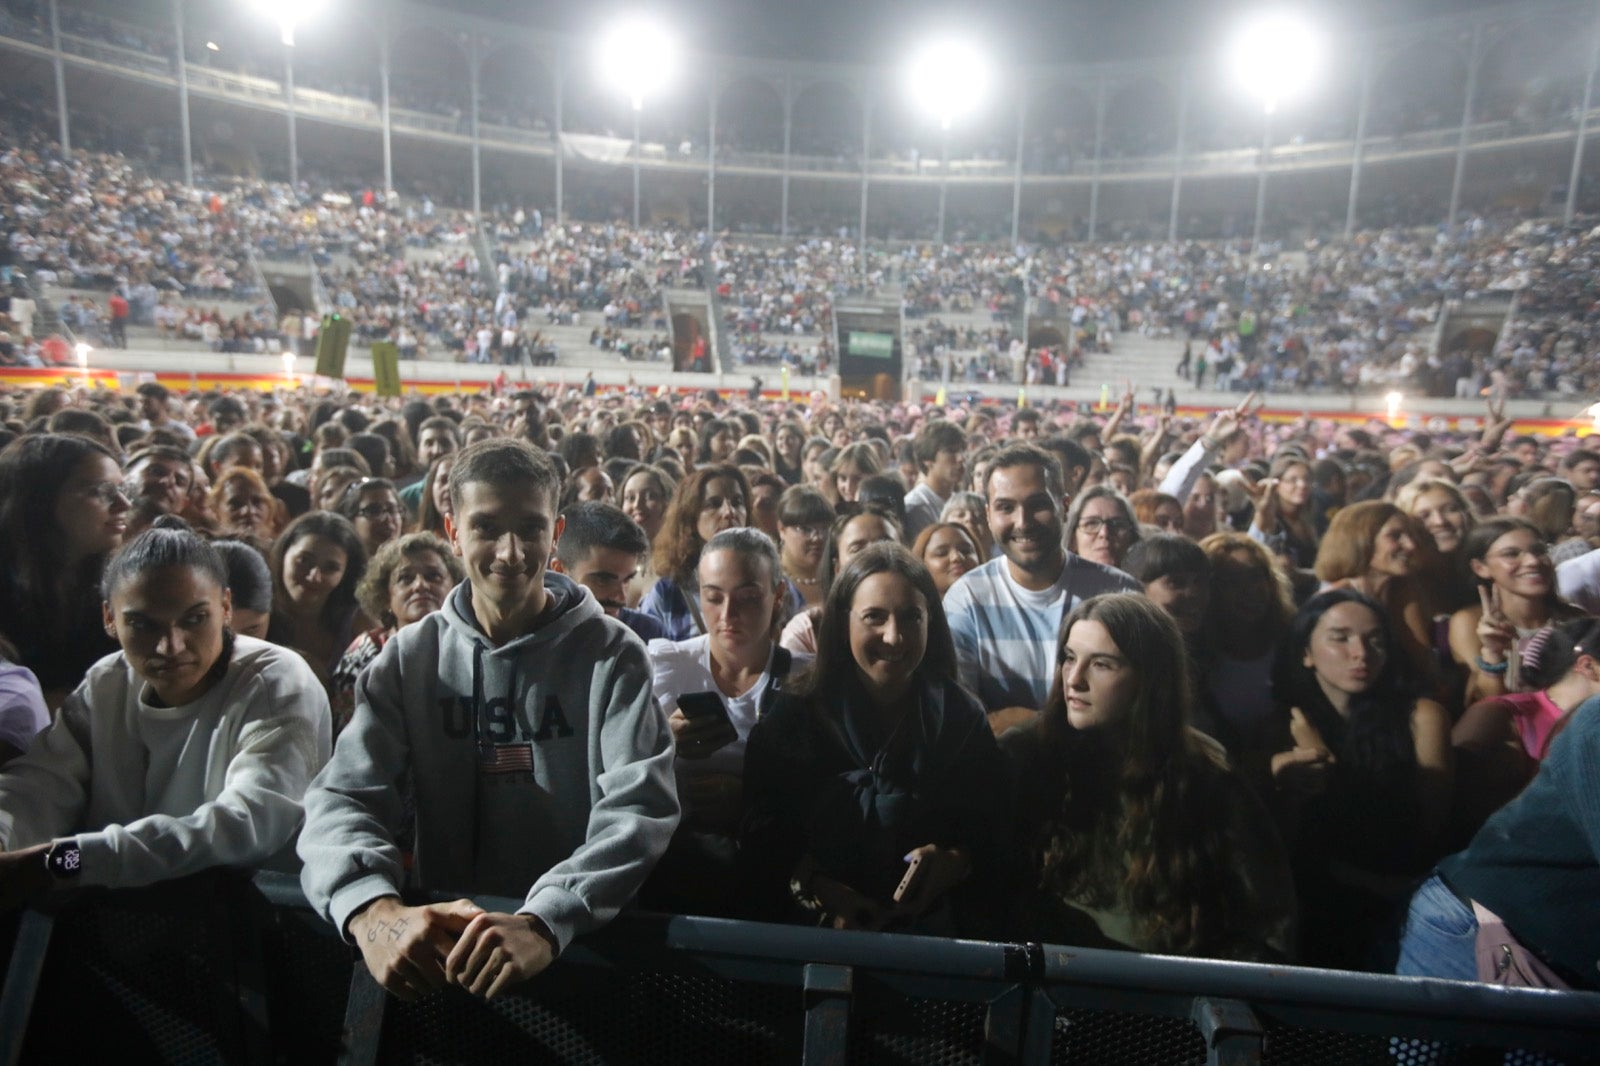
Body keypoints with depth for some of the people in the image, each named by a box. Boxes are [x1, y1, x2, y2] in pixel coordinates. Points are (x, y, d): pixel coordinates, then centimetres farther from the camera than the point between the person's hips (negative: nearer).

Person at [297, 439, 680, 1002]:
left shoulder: (610, 654, -5)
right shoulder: (411, 655, 3)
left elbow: (639, 807, -15)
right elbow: (343, 797, -6)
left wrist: (544, 921, -31)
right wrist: (373, 909, -25)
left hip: (582, 941, -3)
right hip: (437, 933, 3)